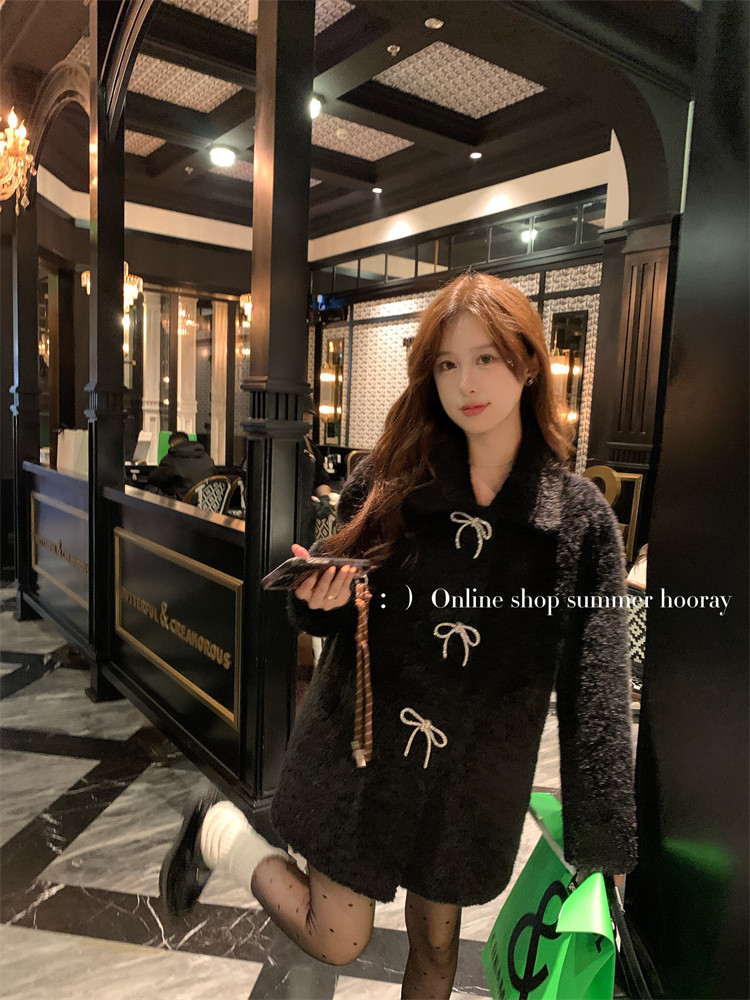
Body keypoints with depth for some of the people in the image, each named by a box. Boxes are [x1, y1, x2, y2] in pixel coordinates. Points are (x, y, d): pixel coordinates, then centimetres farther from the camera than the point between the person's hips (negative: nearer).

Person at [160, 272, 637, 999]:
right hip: (359, 753, -1)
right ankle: (223, 832, 37)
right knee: (336, 941, 13)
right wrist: (318, 599, -25)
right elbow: (330, 614, -1)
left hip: (472, 780, 2)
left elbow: (596, 688, -9)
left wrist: (605, 838, -8)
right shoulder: (389, 480, -11)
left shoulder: (580, 517, -11)